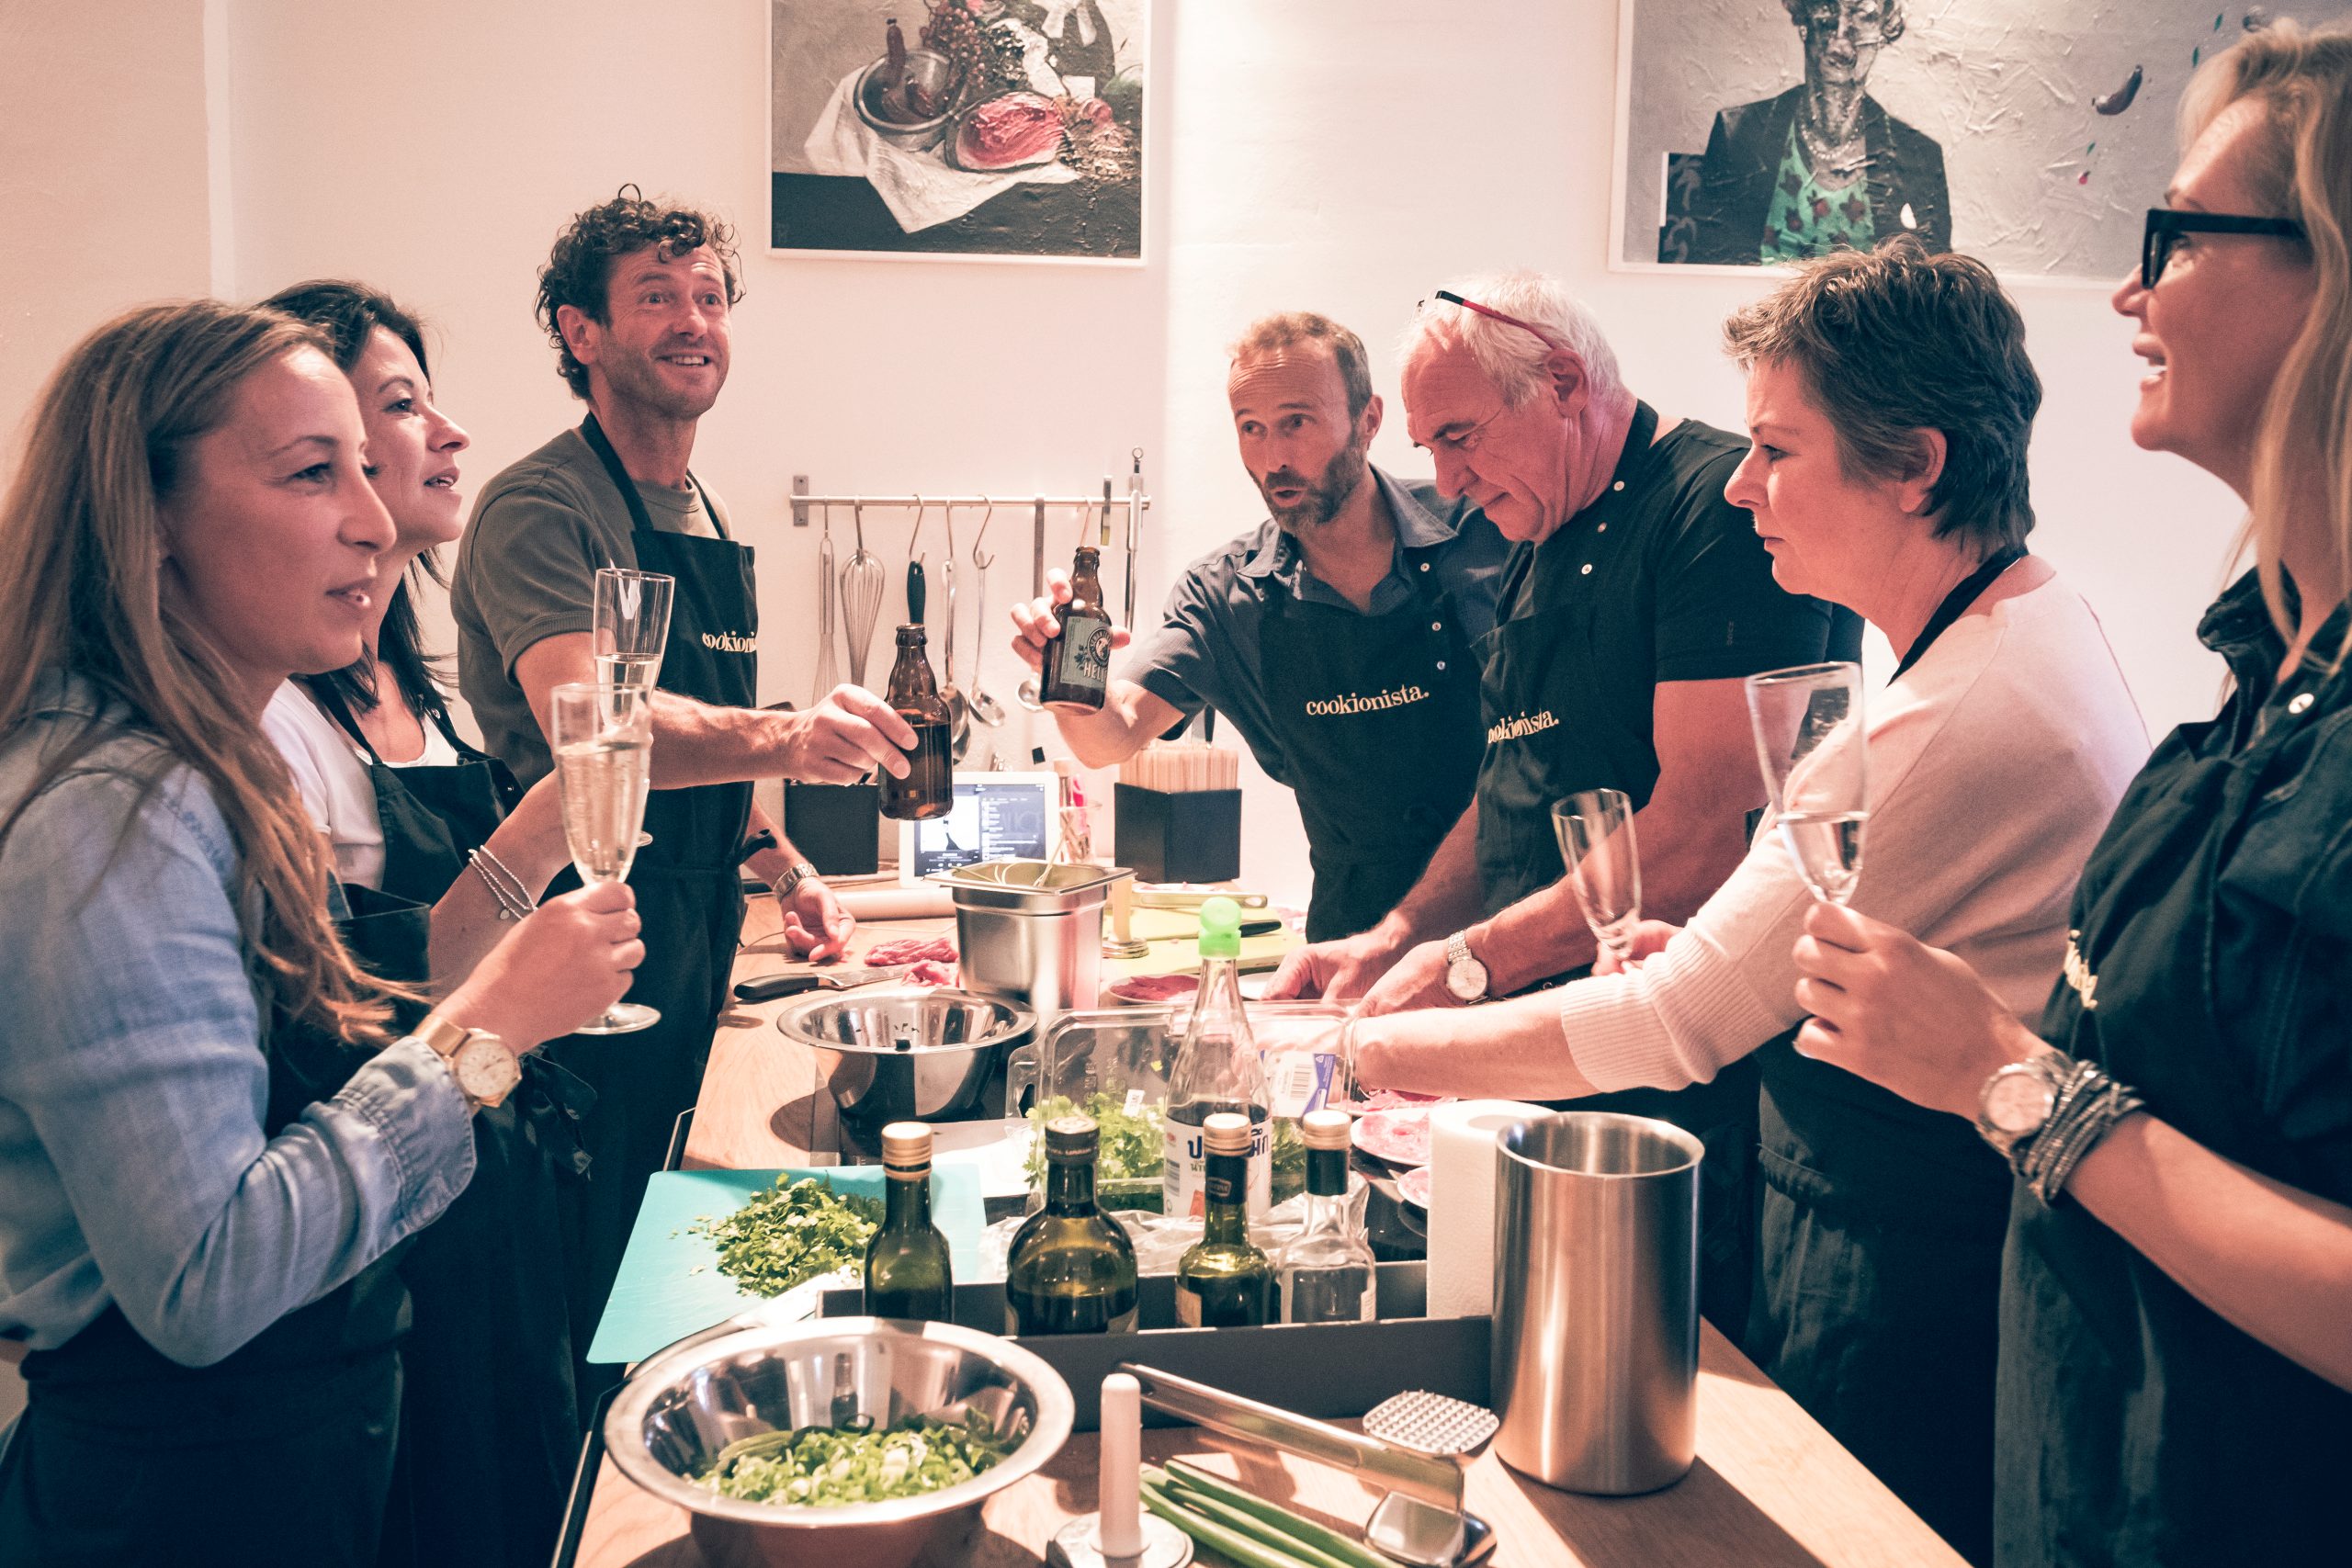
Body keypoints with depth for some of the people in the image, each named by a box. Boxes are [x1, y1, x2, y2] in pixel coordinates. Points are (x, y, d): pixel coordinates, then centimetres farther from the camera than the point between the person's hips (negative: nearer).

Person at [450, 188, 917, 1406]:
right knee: (587, 1300, 1)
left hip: (695, 943, 8)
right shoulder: (541, 508, -15)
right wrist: (781, 740, -47)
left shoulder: (708, 521, 14)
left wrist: (780, 866, 11)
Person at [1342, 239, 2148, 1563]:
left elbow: (1671, 1027, -23)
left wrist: (1370, 1054, -13)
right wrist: (1724, 953, 3)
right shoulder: (2036, 630, 6)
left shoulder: (1960, 719, -27)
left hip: (1905, 1290, -10)